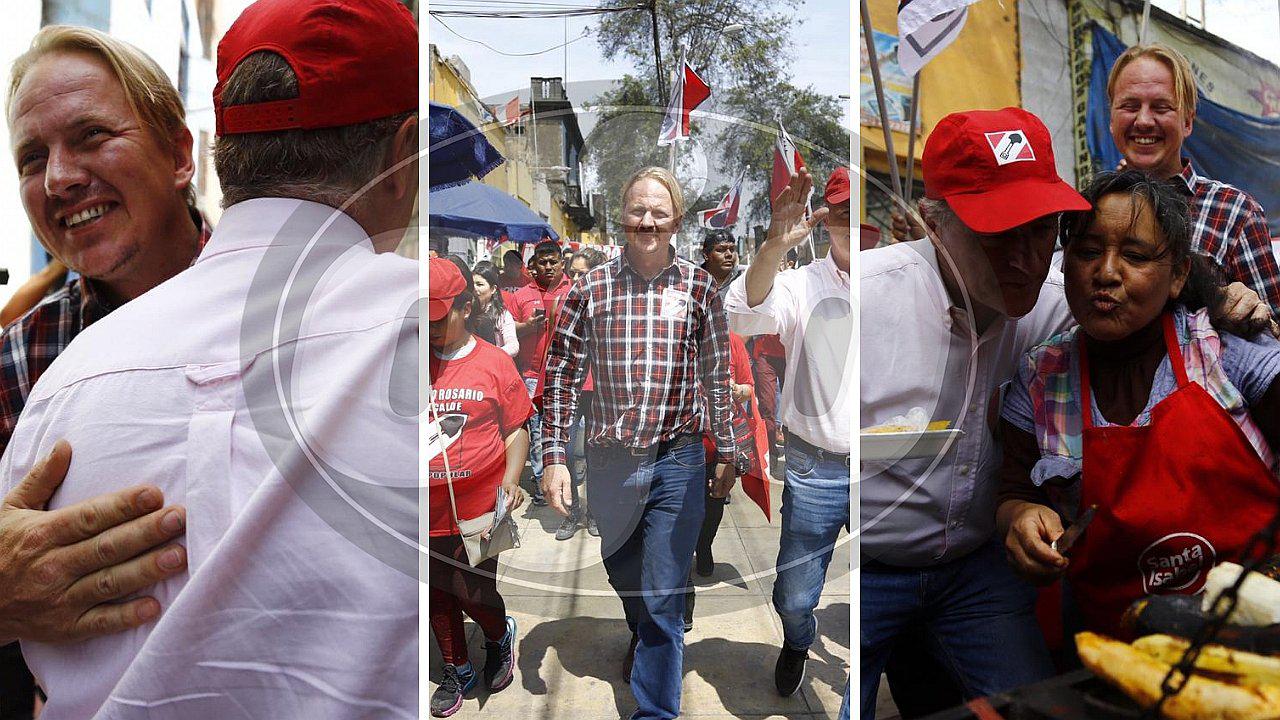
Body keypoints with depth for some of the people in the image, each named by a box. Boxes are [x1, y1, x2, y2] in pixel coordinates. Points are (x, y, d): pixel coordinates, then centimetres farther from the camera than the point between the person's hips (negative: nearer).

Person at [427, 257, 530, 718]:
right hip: (428, 514, 3)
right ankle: (458, 672, 37)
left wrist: (511, 481, -11)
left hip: (478, 508, -3)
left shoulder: (494, 363, -3)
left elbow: (516, 430, 2)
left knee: (474, 596, 2)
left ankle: (500, 636, 36)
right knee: (438, 599, 14)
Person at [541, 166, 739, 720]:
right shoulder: (591, 288, -3)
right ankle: (643, 641, 56)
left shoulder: (698, 287, -3)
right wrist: (553, 458, -5)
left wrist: (726, 454, 7)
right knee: (623, 577, 24)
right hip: (609, 460, 2)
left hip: (677, 463, -2)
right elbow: (562, 374, 0)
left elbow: (717, 377, 4)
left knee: (663, 600, 1)